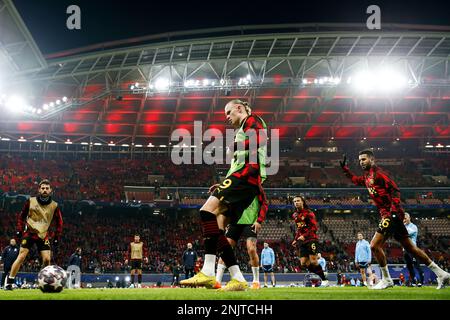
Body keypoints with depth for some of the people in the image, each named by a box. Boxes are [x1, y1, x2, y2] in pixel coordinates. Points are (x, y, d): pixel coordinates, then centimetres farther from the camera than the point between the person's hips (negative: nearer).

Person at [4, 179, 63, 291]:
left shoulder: (54, 206, 1)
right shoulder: (31, 201, -1)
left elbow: (59, 222, 9)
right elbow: (21, 216, 9)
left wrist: (57, 238, 4)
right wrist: (19, 230, 1)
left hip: (43, 235, 2)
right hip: (29, 232, -2)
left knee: (47, 259, -8)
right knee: (21, 257, -12)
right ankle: (9, 282, -6)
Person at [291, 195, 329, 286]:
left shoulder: (308, 213, -8)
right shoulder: (295, 215, 15)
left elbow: (314, 228, -13)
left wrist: (304, 236, -22)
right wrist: (295, 239, 17)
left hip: (311, 239, -7)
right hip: (303, 241, 7)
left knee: (313, 261, -15)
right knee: (303, 263, -2)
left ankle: (324, 280, -3)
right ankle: (321, 275, 11)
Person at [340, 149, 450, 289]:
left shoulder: (378, 174, -9)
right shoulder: (367, 177, 18)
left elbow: (395, 190, -17)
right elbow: (355, 180, 39)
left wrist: (394, 209, -27)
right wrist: (344, 168, 31)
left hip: (392, 214, -9)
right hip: (387, 215, 9)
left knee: (374, 245, -11)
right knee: (410, 248, 9)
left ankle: (386, 279, 0)